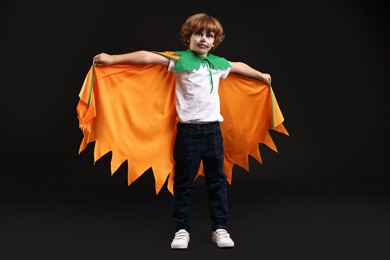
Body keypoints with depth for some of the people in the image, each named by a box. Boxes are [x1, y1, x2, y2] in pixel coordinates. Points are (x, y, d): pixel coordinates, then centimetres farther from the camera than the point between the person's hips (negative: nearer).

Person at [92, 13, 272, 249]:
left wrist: (261, 75, 44)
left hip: (213, 129, 4)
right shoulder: (180, 59, -4)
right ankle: (182, 230, 18)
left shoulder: (219, 63, 10)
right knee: (184, 183, 5)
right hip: (189, 130, -4)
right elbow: (147, 57, -12)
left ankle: (220, 228, 20)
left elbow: (239, 66, 29)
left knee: (217, 181, 10)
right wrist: (113, 59, -18)